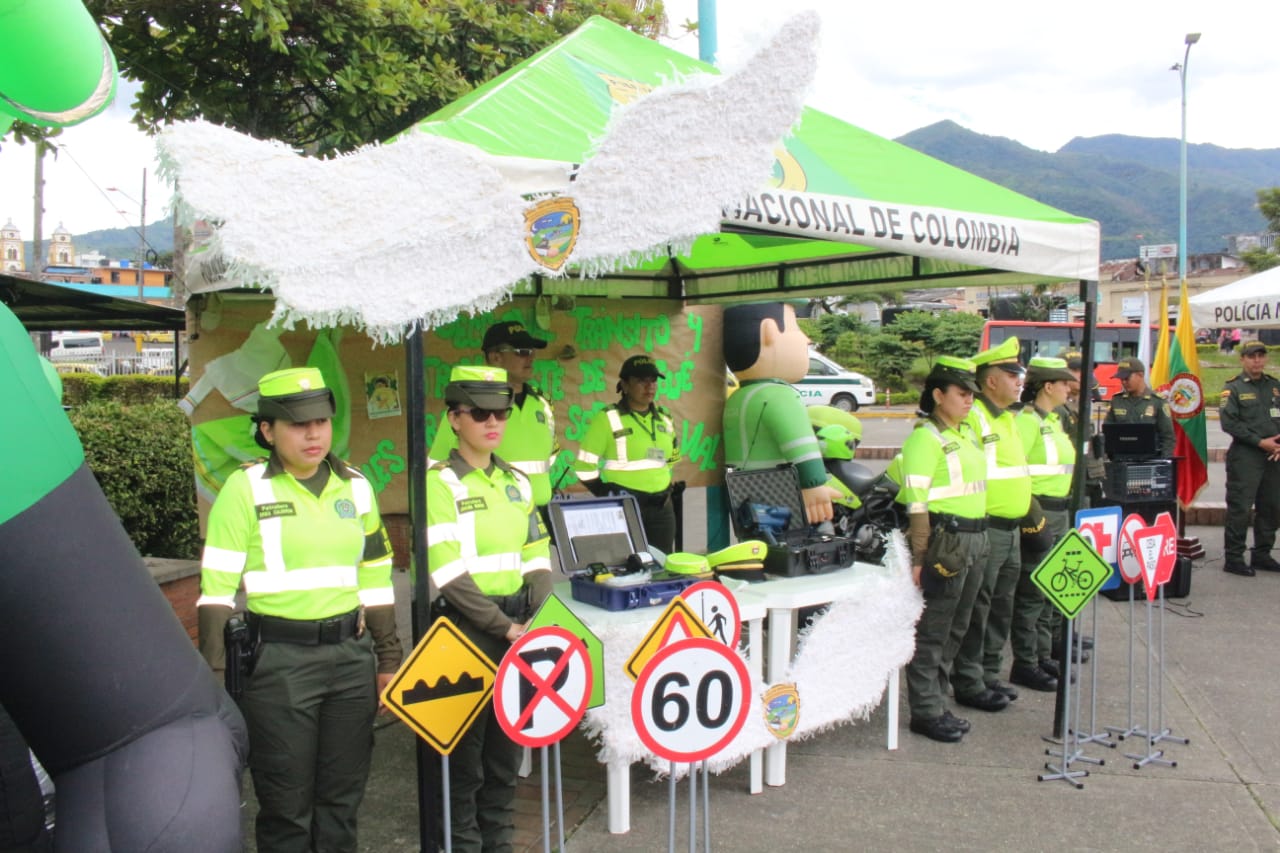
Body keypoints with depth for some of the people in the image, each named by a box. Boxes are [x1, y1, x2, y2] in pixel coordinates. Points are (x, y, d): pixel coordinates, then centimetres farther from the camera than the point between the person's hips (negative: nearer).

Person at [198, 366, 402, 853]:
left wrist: (388, 660, 12)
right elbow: (217, 588, -8)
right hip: (278, 660, -4)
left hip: (351, 655, 4)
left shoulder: (355, 487, 7)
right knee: (287, 804, 7)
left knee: (342, 797, 13)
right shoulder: (246, 489, -5)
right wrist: (215, 676, -12)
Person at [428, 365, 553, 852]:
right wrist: (504, 627, -17)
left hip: (516, 627, 6)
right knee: (465, 751, 4)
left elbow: (537, 559, 10)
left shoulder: (516, 482, 10)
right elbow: (450, 576, -16)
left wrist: (534, 622, -4)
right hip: (469, 630, -6)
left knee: (507, 747, 14)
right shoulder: (440, 483, -9)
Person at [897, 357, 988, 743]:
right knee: (931, 631, -1)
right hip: (945, 540, -9)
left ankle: (937, 702, 28)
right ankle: (926, 712, 9)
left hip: (974, 540, 9)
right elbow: (916, 503, -17)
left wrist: (978, 538, 17)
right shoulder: (926, 437, -12)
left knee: (953, 628, 16)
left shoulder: (967, 433, 16)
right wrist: (919, 558, -20)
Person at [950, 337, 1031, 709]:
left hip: (1011, 529, 10)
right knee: (975, 611, -1)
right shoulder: (972, 416, -15)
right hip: (984, 529, -10)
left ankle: (988, 674, 29)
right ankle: (968, 683, 9)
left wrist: (1030, 512, 24)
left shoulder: (1007, 418, 16)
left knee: (1000, 608, 17)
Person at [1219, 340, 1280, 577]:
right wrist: (1259, 442, -15)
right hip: (1245, 456, -6)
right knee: (1240, 508, -5)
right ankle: (1233, 558, 1)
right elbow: (1229, 423, -11)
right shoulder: (1234, 388, -2)